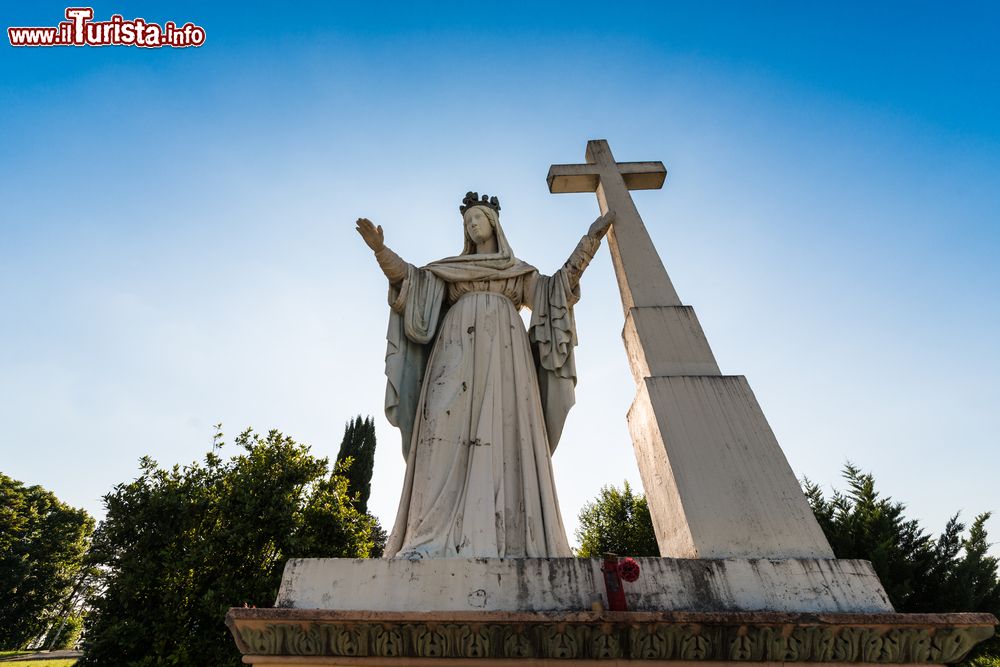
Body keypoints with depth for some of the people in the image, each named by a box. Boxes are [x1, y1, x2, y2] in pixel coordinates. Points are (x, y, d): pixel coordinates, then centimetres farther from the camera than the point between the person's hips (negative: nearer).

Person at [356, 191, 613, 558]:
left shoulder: (519, 270, 29)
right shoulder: (450, 268, 29)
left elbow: (557, 285, 17)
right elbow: (412, 279, 16)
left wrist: (589, 240, 12)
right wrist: (380, 249, 1)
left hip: (502, 348, 0)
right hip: (459, 347, 1)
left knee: (503, 431, -18)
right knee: (450, 430, -20)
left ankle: (509, 541, -25)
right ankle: (440, 540, -28)